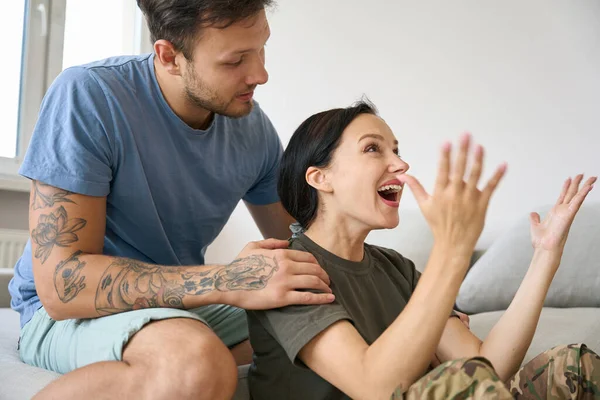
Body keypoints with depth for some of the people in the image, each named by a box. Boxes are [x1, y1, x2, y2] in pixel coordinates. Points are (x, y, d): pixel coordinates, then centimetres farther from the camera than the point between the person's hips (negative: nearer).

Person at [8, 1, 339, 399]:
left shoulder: (254, 127, -5)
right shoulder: (87, 97, -21)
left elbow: (294, 242, 9)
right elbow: (61, 283, -26)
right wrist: (228, 282, -33)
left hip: (185, 303, 6)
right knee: (198, 364, -36)